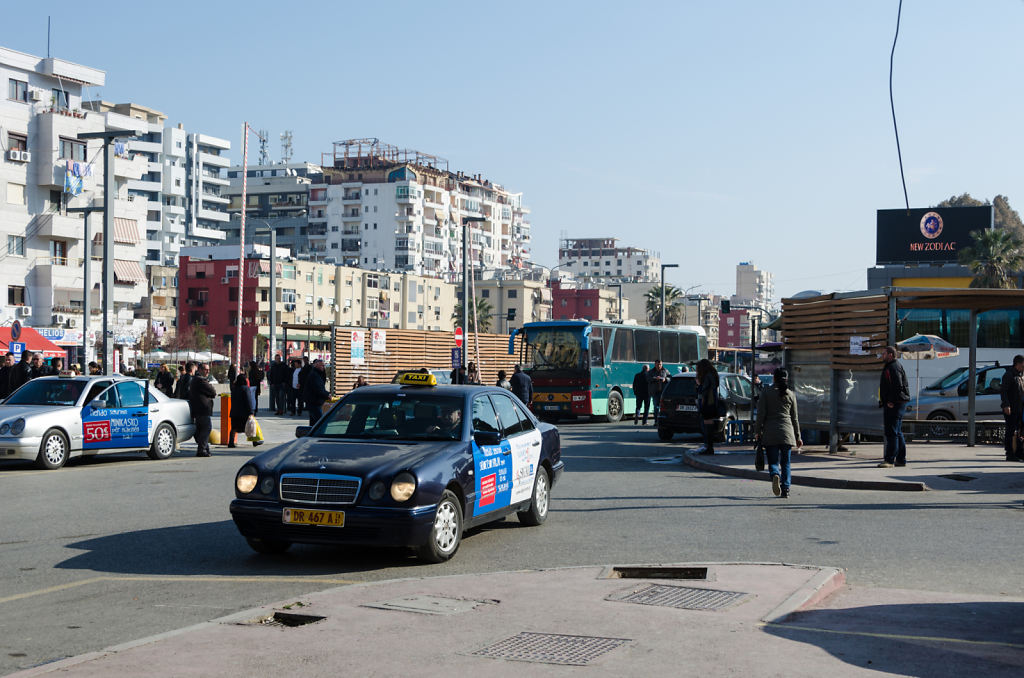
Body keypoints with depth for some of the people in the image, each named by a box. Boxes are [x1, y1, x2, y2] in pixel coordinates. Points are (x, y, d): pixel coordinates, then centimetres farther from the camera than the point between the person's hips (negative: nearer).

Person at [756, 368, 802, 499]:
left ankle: (775, 475, -29)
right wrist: (798, 436, 17)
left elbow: (761, 414, -3)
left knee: (773, 461, 2)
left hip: (770, 432, -2)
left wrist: (758, 431, 5)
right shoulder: (791, 394, 7)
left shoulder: (766, 393, 0)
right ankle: (785, 490, 3)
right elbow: (795, 418, 11)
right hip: (787, 432, 2)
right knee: (785, 463, 9)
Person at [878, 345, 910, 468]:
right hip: (891, 404, 11)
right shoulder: (888, 367, 21)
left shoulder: (894, 367, -13)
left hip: (894, 405, -11)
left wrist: (891, 402, -21)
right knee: (897, 433, 13)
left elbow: (898, 386, -22)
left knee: (892, 432, -11)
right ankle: (901, 460, 18)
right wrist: (885, 401, 17)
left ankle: (889, 460, -12)